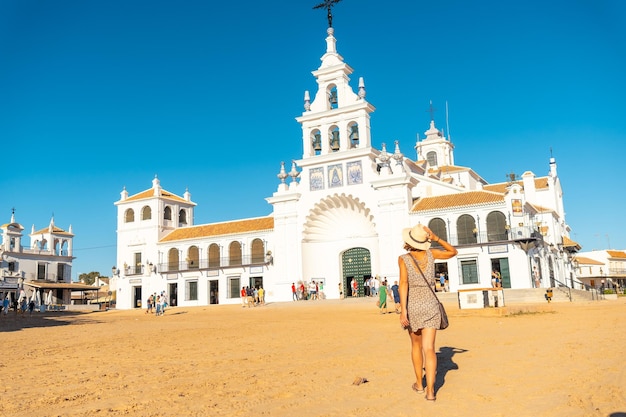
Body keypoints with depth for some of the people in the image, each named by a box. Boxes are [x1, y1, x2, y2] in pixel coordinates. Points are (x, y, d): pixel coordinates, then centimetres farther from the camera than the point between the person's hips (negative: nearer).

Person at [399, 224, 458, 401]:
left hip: (412, 307, -1)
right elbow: (453, 252, 16)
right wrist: (436, 238, 6)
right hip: (430, 306, 1)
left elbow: (404, 283, -21)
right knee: (429, 349, -2)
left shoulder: (403, 258, -9)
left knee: (416, 345, 20)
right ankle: (430, 390, -13)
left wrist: (403, 310, -25)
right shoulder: (430, 253, -1)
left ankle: (419, 384, 32)